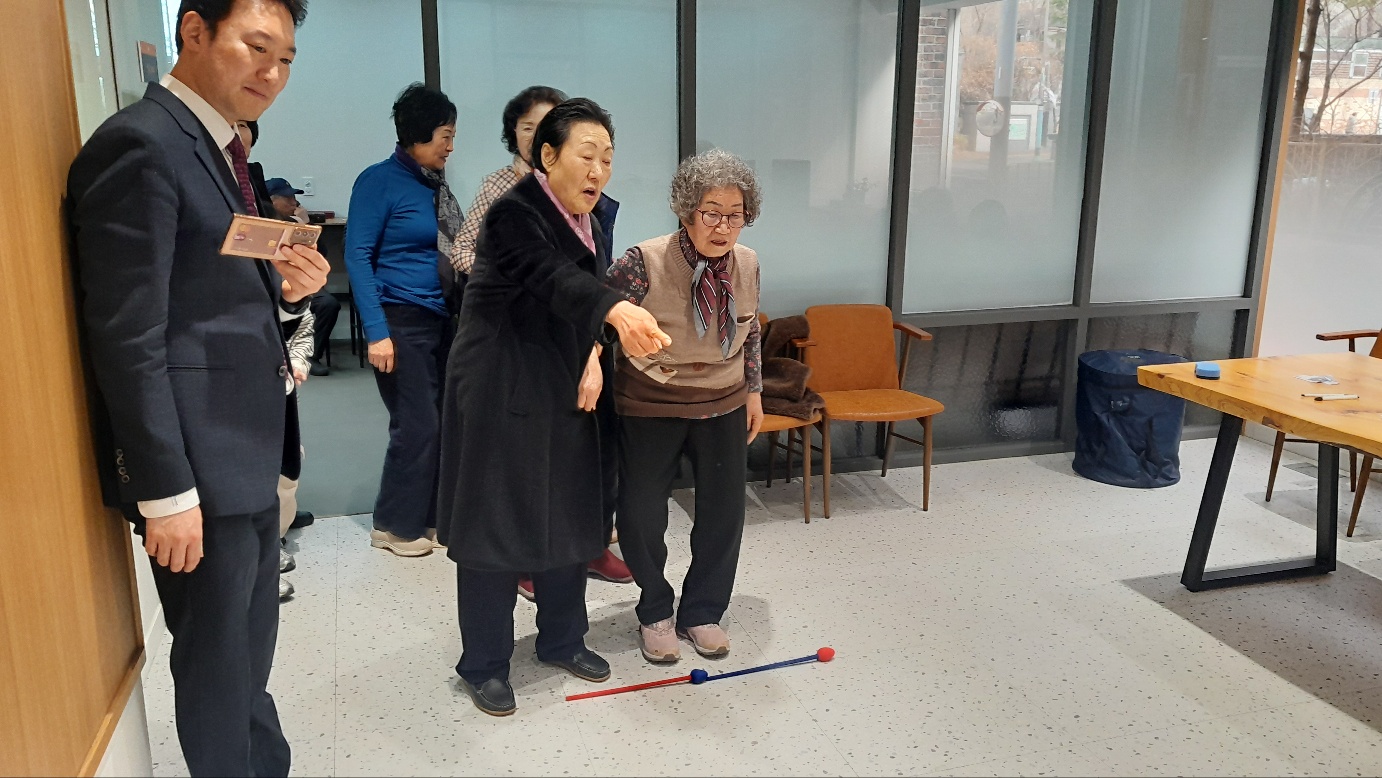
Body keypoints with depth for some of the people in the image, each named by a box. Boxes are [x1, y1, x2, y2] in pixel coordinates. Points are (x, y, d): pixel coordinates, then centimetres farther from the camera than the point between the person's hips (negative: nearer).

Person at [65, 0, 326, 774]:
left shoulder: (220, 147, 13)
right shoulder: (140, 145, -16)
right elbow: (127, 338, -20)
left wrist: (288, 288, -2)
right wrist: (166, 491, -20)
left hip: (249, 451, 9)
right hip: (198, 460, -9)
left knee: (252, 652, 22)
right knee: (215, 661, 8)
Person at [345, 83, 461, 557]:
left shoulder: (436, 183, 11)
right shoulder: (379, 180, -7)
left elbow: (451, 253, 12)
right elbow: (358, 256, -11)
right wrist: (376, 331, -17)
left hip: (442, 318, 6)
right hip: (401, 320, -6)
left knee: (446, 420, 4)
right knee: (418, 424, -3)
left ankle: (430, 516, 19)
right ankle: (395, 526, 14)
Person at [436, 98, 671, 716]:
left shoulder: (587, 222, 7)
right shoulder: (514, 213, -18)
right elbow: (555, 278, -37)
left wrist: (594, 353, -7)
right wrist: (616, 311, -56)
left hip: (562, 392, 8)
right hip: (501, 394, -8)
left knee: (569, 520, 15)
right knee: (498, 525, 0)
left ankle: (562, 639, 33)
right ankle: (483, 664, 17)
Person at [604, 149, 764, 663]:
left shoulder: (747, 263, -5)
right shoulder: (645, 262, -21)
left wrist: (753, 390, 14)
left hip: (722, 407, 4)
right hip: (651, 407, -4)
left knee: (724, 510, 9)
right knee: (642, 514, 3)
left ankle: (702, 612, 31)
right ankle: (655, 613, 29)